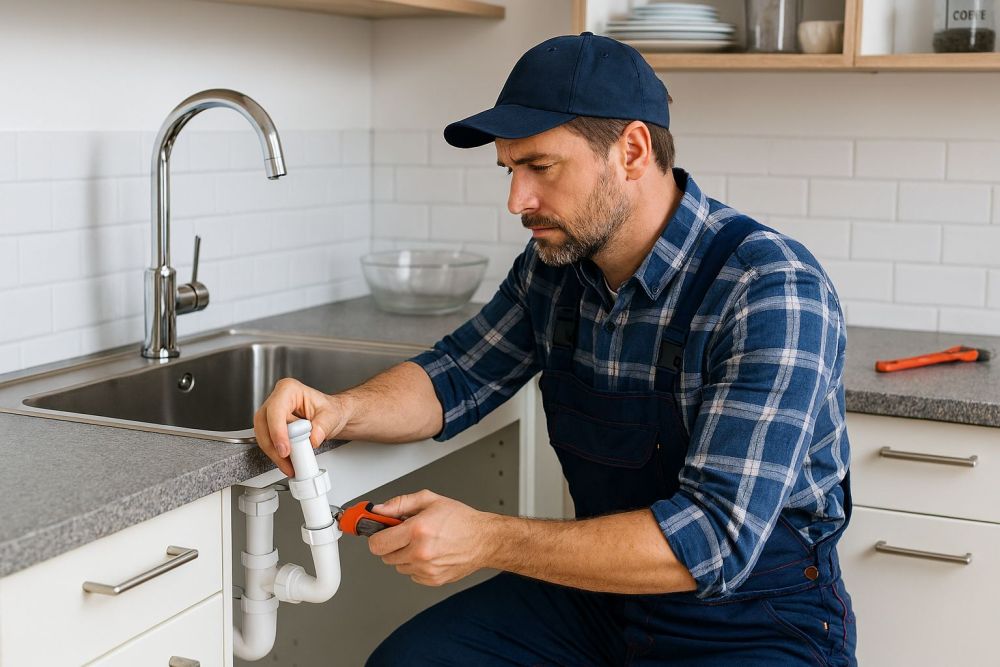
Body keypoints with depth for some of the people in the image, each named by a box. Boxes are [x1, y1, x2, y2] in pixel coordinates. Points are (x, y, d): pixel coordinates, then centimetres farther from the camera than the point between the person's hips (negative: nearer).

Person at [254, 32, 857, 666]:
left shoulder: (771, 294, -25)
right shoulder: (556, 264, -2)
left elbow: (717, 540, -29)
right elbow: (456, 377, 9)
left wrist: (488, 541, -31)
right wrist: (343, 410, -14)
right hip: (602, 592, 7)